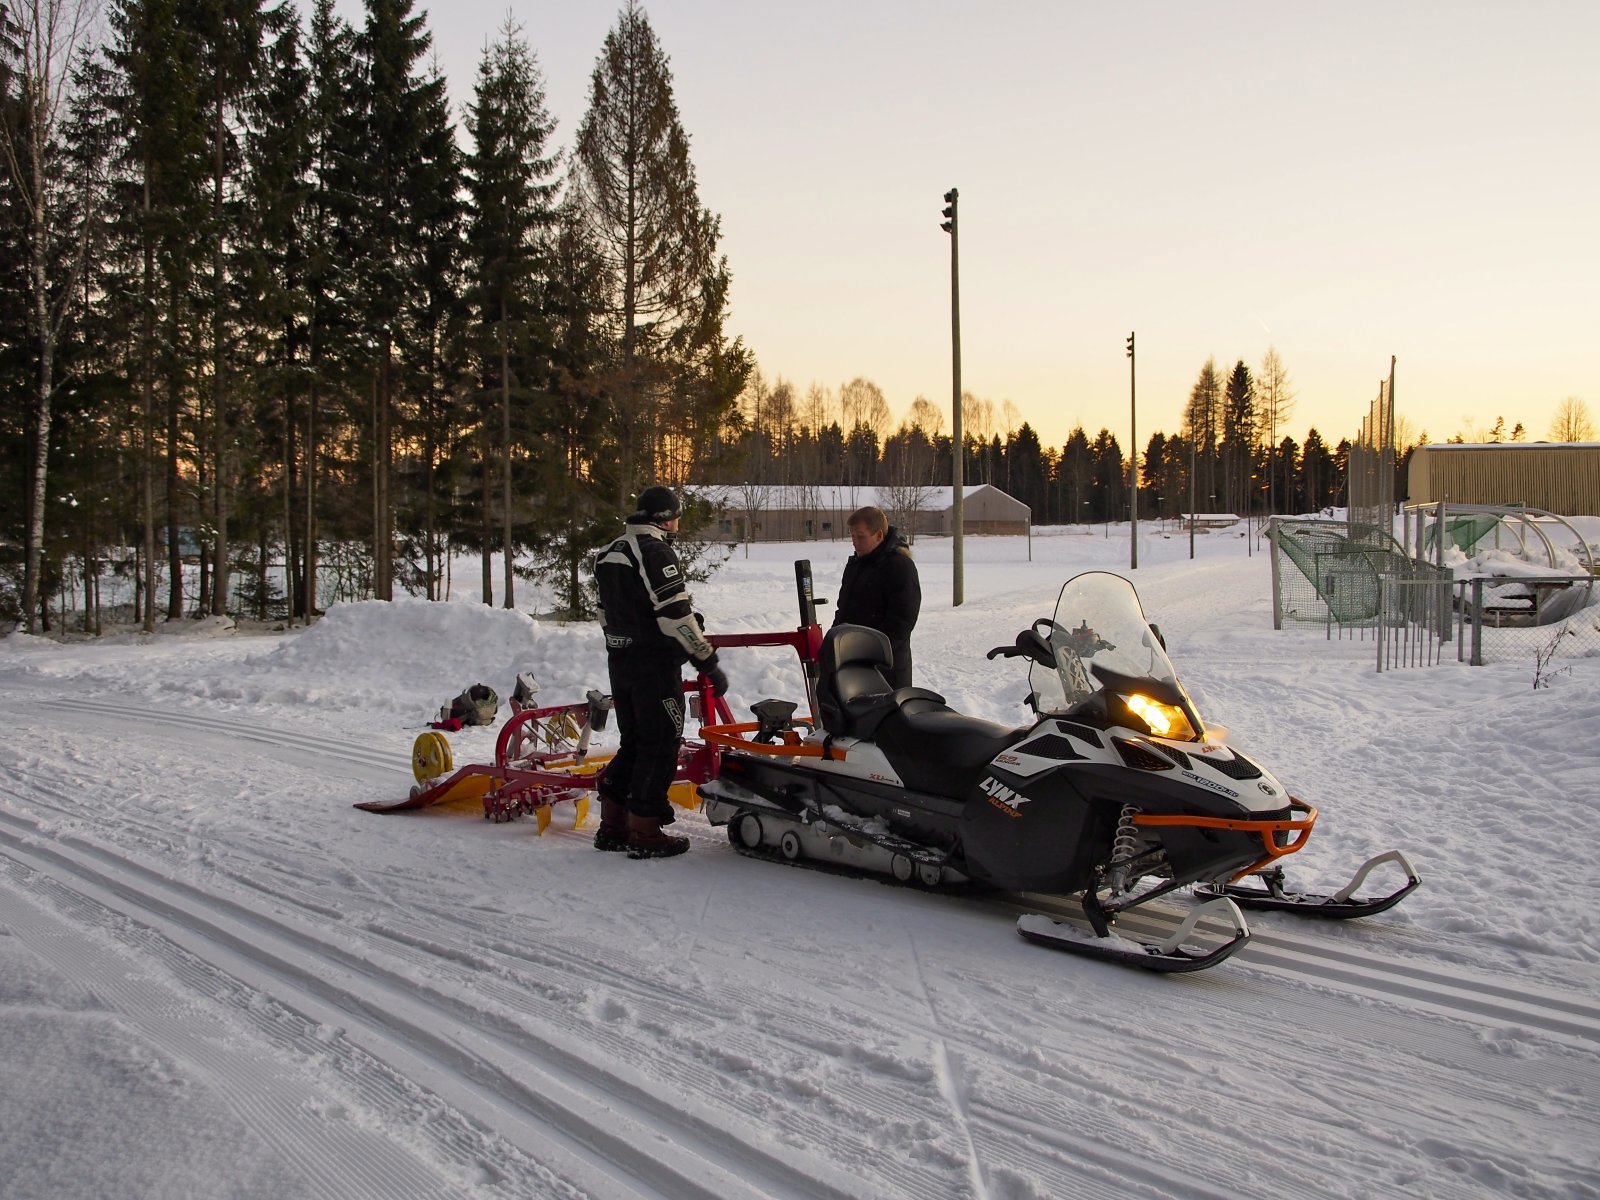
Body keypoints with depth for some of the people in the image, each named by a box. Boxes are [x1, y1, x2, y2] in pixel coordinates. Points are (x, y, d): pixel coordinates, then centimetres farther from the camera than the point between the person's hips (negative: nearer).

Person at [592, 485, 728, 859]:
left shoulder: (610, 553, 14)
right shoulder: (656, 552, -15)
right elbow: (674, 616, -21)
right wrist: (709, 662, -17)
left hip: (619, 660, 9)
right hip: (655, 663, -9)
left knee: (633, 742, 16)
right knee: (660, 745, -1)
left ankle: (612, 826, 20)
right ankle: (645, 833, 1)